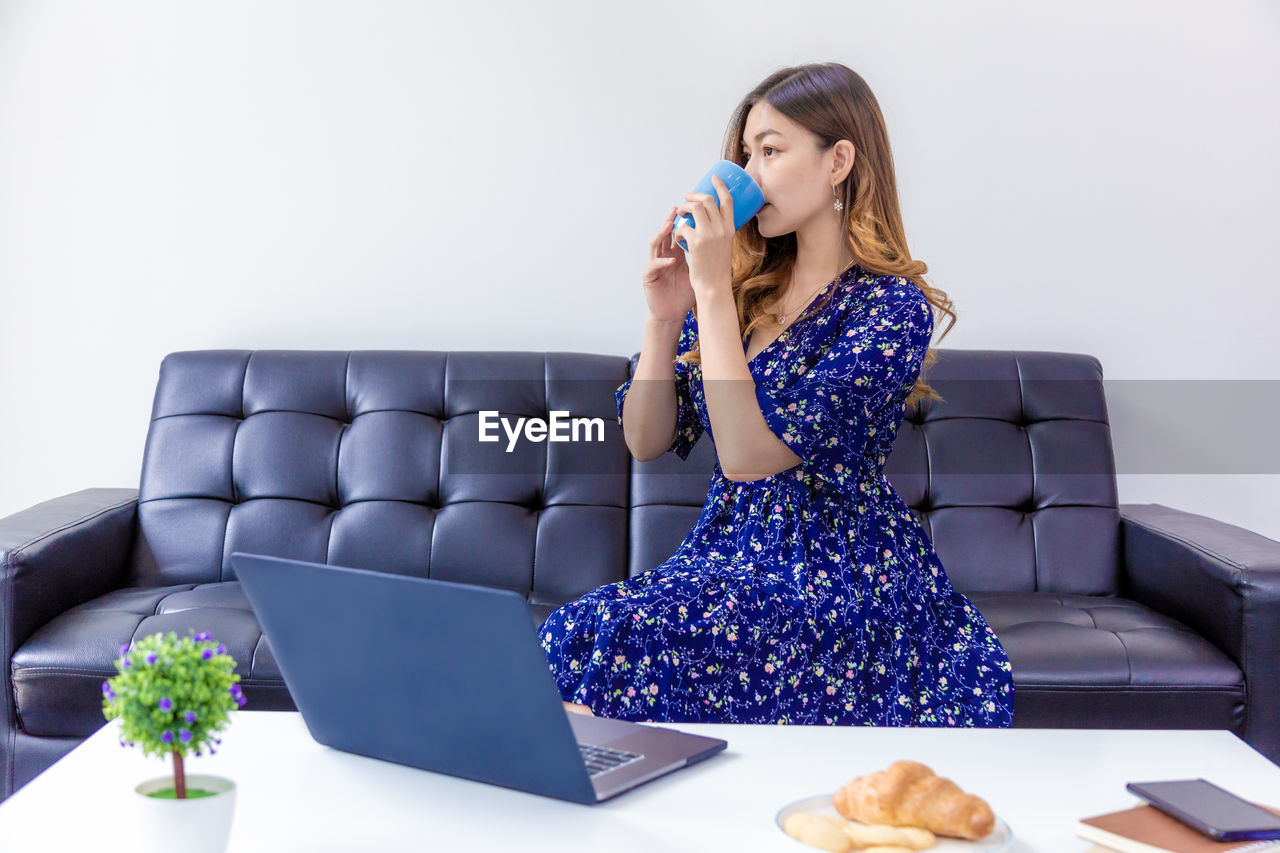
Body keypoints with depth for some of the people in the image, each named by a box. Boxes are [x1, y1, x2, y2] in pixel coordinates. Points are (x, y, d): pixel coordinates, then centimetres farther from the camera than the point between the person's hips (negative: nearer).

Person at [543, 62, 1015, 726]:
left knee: (612, 640, -27)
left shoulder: (892, 307, -11)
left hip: (837, 578, -6)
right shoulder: (746, 290, 9)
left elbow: (748, 456, -21)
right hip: (725, 552, 6)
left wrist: (713, 291, -19)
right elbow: (647, 441, 7)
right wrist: (664, 317, -6)